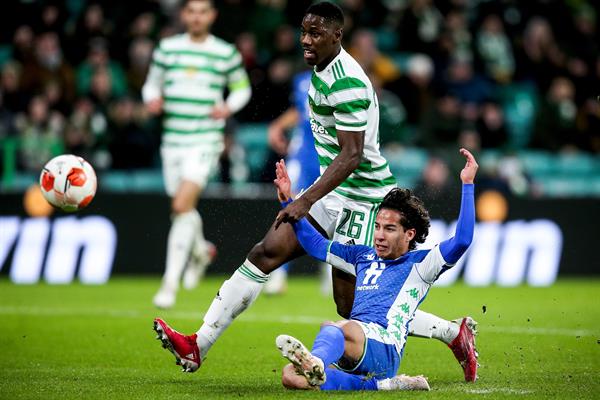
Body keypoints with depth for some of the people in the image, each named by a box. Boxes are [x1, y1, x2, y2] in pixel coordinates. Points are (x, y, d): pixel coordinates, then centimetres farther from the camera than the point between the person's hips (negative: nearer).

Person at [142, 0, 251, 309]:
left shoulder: (225, 53, 2)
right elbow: (152, 83, 16)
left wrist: (229, 106, -7)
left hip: (205, 140, -4)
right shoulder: (167, 48, 7)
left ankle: (170, 283, -14)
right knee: (183, 209, 12)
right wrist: (152, 99, -6)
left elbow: (242, 88, 13)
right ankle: (200, 250, 46)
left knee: (182, 206, -18)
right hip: (172, 140, 4)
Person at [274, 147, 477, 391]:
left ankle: (316, 364, -76)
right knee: (290, 377, -23)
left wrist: (467, 185, -6)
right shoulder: (364, 256, 30)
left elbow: (461, 241, -6)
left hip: (384, 349, -7)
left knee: (333, 329, -41)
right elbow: (316, 245, 41)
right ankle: (379, 385, -30)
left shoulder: (420, 263, 10)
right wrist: (288, 201, 36)